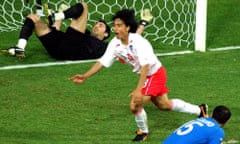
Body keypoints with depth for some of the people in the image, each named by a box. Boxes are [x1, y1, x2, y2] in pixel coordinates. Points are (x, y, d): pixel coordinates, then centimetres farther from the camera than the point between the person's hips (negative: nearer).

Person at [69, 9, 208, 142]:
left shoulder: (138, 42, -32)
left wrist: (138, 90, -45)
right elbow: (103, 62, -6)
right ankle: (199, 110, 42)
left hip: (155, 74, -8)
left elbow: (145, 66, -38)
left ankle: (143, 131, 14)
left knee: (135, 105, -17)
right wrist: (85, 76, -15)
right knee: (164, 105, 22)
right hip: (146, 76, 8)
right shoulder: (115, 43, -12)